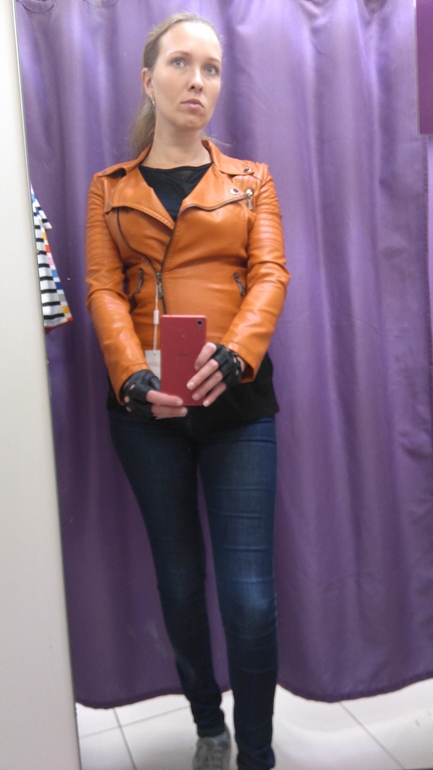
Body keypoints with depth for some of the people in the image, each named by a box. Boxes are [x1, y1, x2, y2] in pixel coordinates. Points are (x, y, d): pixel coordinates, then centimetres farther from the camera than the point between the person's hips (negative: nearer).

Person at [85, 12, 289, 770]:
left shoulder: (251, 182, 14)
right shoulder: (109, 188, 14)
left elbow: (269, 276, 0)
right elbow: (103, 289, 1)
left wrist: (232, 357, -20)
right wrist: (134, 378, -17)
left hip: (237, 402, 0)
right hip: (146, 404, 1)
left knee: (249, 594, -6)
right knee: (179, 581, 11)